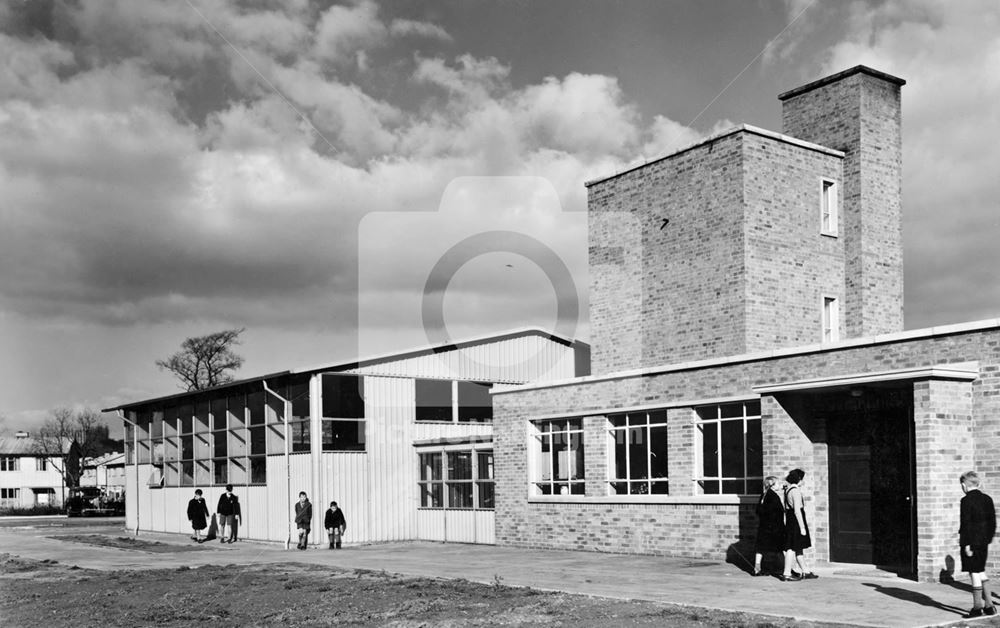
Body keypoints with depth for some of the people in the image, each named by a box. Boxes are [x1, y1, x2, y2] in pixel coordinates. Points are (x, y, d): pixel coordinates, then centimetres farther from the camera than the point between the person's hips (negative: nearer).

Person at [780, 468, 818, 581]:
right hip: (796, 521, -9)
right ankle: (787, 574, -1)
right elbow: (797, 511, -21)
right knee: (793, 548, -4)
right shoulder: (795, 491, -17)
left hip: (790, 521, 9)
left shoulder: (787, 489, 11)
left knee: (798, 548, 15)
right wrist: (802, 527, -18)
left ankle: (805, 572, 24)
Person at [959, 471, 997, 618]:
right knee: (981, 572, 17)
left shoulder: (966, 501, -15)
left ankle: (977, 607, 7)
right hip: (983, 542, 7)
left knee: (975, 573, 0)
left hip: (971, 542, -7)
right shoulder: (987, 499, 8)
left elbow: (966, 524, -18)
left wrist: (967, 544, -15)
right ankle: (989, 605, 19)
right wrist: (988, 539, 18)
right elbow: (992, 522, 12)